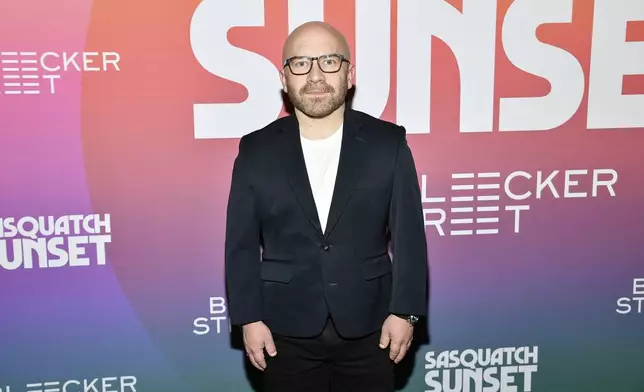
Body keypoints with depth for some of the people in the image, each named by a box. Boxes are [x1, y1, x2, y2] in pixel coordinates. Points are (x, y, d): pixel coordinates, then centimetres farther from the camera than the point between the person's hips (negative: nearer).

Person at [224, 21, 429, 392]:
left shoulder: (388, 142, -3)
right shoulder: (256, 151, -2)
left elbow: (409, 234, -2)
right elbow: (242, 243, 0)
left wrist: (405, 311, -5)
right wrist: (249, 318, -3)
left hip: (369, 329, 0)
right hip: (287, 333, 1)